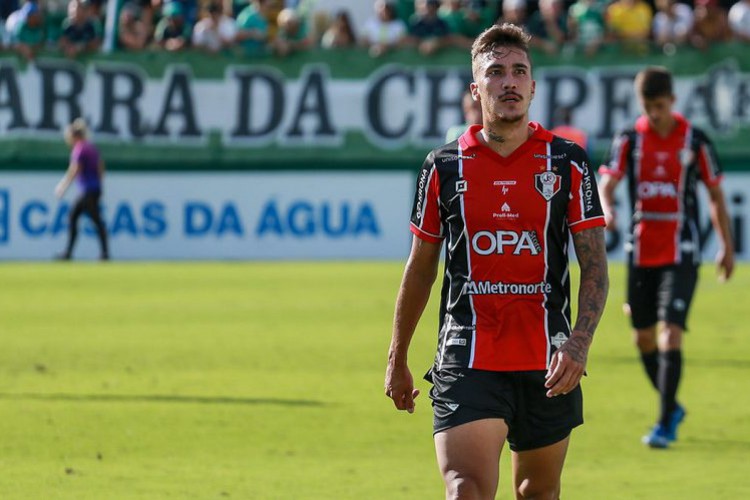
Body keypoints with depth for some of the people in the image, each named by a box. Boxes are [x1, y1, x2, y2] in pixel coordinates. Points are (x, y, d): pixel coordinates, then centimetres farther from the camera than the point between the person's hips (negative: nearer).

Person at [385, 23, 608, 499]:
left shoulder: (568, 163, 2)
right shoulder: (444, 167, 4)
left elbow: (595, 264, -1)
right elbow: (421, 267, 14)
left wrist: (580, 341, -17)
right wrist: (397, 358, 17)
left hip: (547, 367, 1)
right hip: (465, 364, -1)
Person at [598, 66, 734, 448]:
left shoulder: (694, 141, -3)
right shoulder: (629, 140, 1)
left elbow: (716, 195, 7)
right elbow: (607, 183, -9)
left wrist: (727, 247, 9)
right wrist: (607, 210, -32)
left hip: (681, 253, -3)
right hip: (640, 252, 3)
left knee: (670, 333, -14)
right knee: (643, 337, 10)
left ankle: (665, 424, -10)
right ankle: (672, 407, 31)